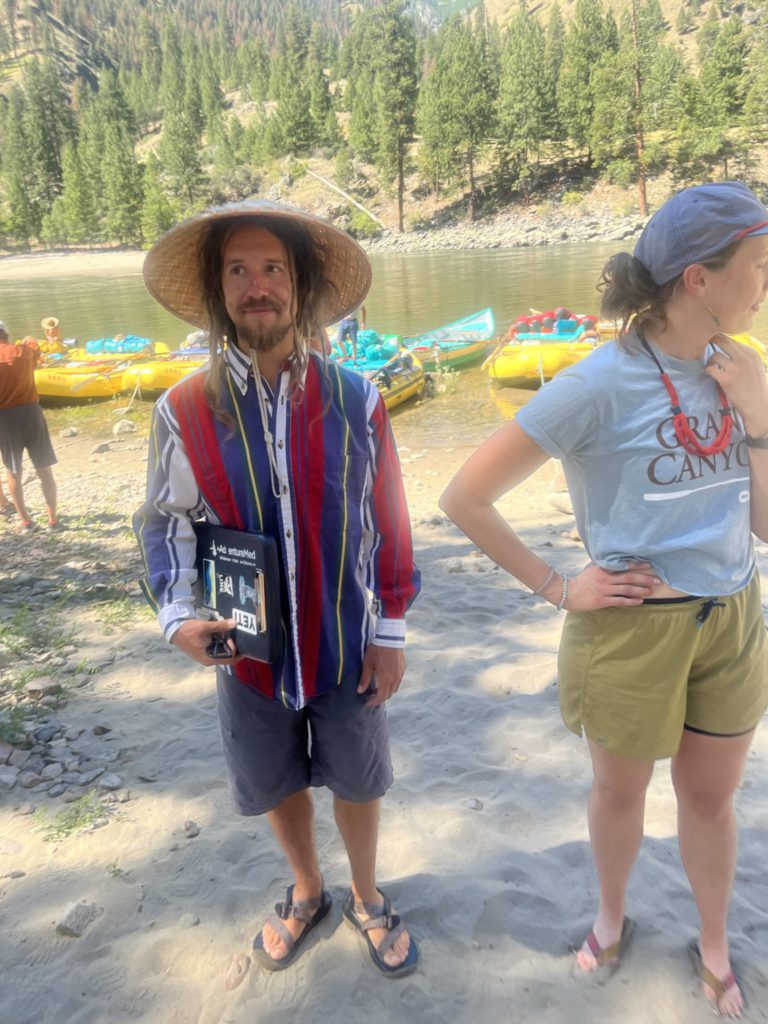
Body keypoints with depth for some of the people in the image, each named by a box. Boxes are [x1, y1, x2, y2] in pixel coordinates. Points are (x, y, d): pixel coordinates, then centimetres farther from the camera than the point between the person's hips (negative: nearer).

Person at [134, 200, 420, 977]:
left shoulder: (355, 400, -10)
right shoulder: (184, 410, -10)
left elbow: (387, 523, -5)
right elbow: (165, 524, -1)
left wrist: (390, 631, -3)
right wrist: (179, 615, -16)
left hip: (345, 646, -1)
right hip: (249, 651, 1)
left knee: (356, 781, 19)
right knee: (276, 784, 22)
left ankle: (366, 898, 49)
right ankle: (306, 893, 53)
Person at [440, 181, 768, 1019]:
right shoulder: (600, 385, -21)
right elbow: (465, 499, -21)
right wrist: (559, 590, -15)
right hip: (633, 629, -4)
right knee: (621, 792, 20)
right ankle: (612, 915, 51)